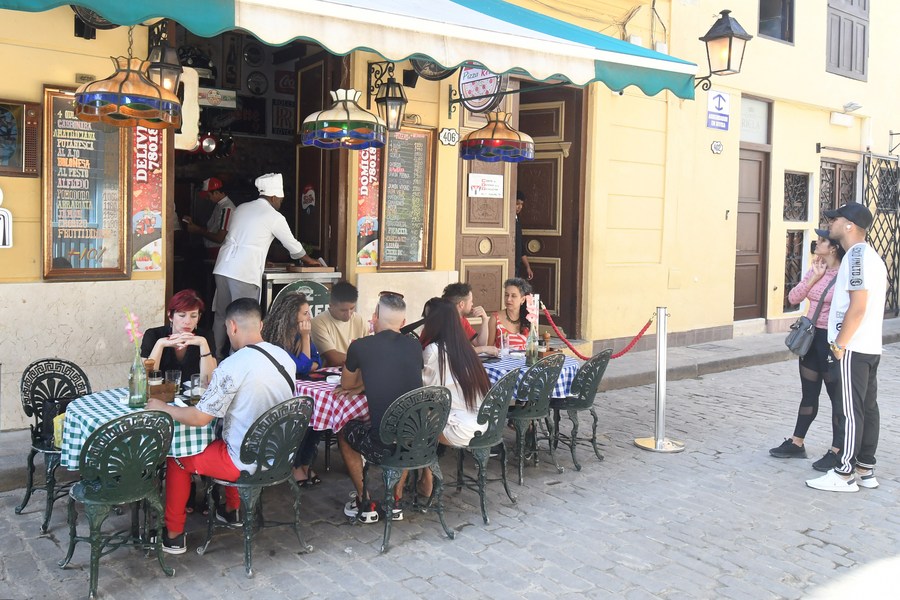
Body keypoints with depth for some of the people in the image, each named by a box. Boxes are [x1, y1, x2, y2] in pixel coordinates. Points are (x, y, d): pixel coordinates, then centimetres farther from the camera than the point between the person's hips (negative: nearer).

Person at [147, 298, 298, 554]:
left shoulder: (232, 366, -24)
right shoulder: (284, 357, -2)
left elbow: (200, 417, -20)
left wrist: (162, 407, -4)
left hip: (247, 463, -7)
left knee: (177, 457, 15)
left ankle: (173, 536, 24)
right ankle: (231, 511, 47)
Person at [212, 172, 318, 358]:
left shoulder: (242, 208, 18)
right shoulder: (274, 217, 0)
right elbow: (292, 245, 11)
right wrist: (309, 261, 29)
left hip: (223, 266, 7)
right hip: (245, 272, -7)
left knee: (221, 315, 14)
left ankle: (215, 356, 22)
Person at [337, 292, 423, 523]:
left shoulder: (360, 346, -5)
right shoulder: (414, 346, 4)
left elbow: (346, 385, 13)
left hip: (383, 444, -4)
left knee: (344, 432, 29)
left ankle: (365, 503, 30)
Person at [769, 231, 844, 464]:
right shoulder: (815, 269, 7)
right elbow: (793, 298, 3)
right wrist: (814, 277, -7)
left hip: (832, 340, -7)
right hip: (811, 336, 8)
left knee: (837, 396, 4)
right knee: (808, 393, 16)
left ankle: (837, 451, 14)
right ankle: (797, 443, 26)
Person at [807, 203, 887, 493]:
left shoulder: (857, 254, -15)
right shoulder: (872, 256, 16)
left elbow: (858, 305, -21)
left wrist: (840, 344, -16)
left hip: (853, 349, -10)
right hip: (871, 347, 10)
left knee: (851, 411, -4)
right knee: (868, 408, 12)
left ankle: (845, 474, 2)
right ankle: (866, 470, 19)